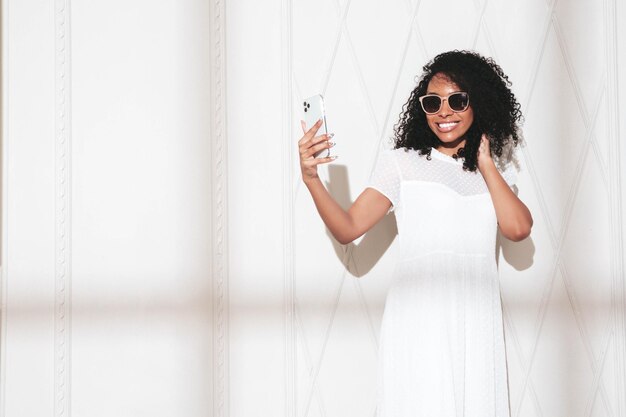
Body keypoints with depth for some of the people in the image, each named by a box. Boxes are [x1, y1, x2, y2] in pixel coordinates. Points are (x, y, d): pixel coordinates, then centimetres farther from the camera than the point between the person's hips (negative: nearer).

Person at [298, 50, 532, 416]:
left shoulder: (495, 169, 14)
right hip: (418, 321, -3)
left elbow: (518, 228, -3)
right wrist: (312, 179, -21)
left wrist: (485, 164, 2)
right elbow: (348, 229, -5)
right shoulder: (402, 163, 4)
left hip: (478, 321, 3)